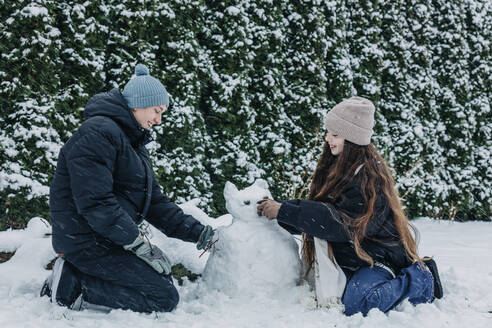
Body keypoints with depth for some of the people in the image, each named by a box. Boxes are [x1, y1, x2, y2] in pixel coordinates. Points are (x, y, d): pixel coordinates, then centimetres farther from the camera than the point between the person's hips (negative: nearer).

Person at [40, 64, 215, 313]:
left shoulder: (135, 142, 18)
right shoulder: (98, 133, -16)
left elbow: (154, 200, 14)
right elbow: (95, 203, -24)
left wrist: (196, 231, 3)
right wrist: (140, 244, -21)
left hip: (108, 237, 10)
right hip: (87, 241, -10)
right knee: (164, 297, -13)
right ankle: (71, 286, -11)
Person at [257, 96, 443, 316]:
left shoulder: (369, 176, -20)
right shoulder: (336, 167, 8)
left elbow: (340, 223, -28)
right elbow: (317, 209, 8)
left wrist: (284, 211, -29)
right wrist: (277, 208, -7)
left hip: (381, 255, -10)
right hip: (354, 257, 10)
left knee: (355, 304, -30)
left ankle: (420, 282, -5)